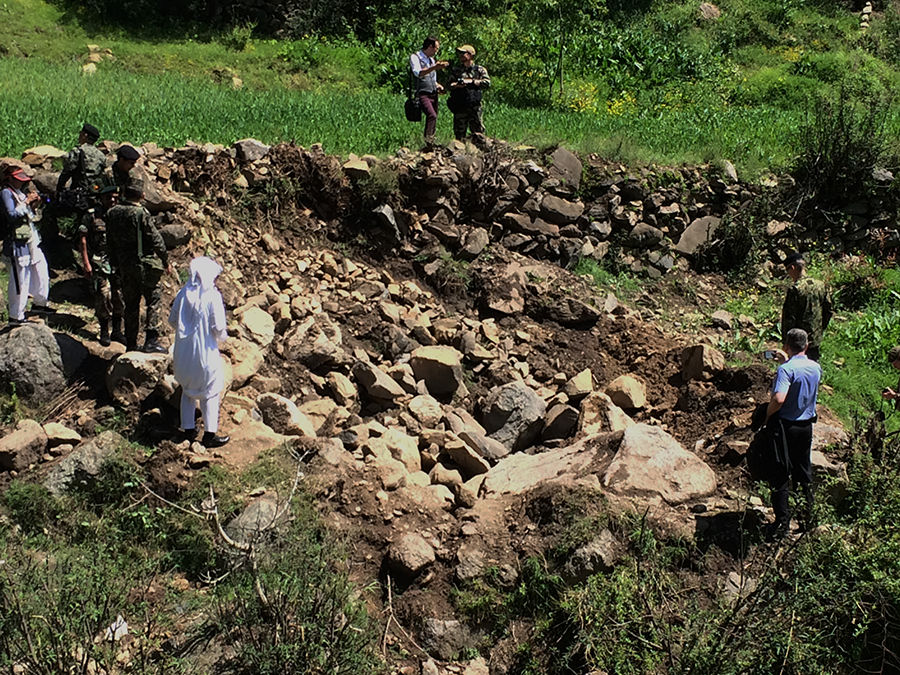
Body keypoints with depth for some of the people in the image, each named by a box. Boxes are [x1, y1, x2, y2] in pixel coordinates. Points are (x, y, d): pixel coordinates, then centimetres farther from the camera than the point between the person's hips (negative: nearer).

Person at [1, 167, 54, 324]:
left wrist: (33, 204, 2)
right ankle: (16, 316, 4)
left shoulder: (21, 192, 14)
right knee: (20, 280, -5)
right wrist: (26, 202, -19)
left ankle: (40, 303, 36)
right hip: (16, 242, -9)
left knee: (41, 270, 18)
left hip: (31, 240, 9)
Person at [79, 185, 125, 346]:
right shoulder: (91, 215, -2)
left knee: (120, 296, 3)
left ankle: (117, 331, 17)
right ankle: (104, 332, 8)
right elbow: (83, 239, -2)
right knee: (103, 296, -6)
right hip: (99, 263, -4)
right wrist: (86, 263, -7)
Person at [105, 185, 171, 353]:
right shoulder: (140, 213, -15)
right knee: (154, 300, 1)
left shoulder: (112, 213, 5)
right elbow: (155, 239, -12)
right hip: (144, 265, -6)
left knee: (131, 305, 13)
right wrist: (166, 261, -2)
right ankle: (151, 341, -5)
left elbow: (110, 242, 12)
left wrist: (115, 264, 20)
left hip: (124, 266, 6)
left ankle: (130, 344, 16)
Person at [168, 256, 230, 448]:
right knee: (210, 392, 8)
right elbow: (218, 327, -17)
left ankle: (188, 428, 27)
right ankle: (209, 434, 12)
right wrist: (222, 337, 4)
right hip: (205, 351, -5)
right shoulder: (213, 296, -17)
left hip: (183, 350, 5)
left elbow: (172, 320, 4)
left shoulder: (183, 293, -3)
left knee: (187, 389, 20)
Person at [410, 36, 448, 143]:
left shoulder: (432, 60, 21)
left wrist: (438, 86, 12)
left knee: (433, 117, 4)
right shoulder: (415, 57, -3)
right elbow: (418, 73, -22)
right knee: (432, 116, -26)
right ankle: (428, 140, -30)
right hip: (422, 94, -8)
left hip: (433, 94, 8)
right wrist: (435, 67, -33)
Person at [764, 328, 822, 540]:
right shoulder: (816, 368, 2)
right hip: (806, 425, 6)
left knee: (780, 475, 2)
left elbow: (779, 399, -31)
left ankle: (782, 523, 4)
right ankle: (808, 516, 26)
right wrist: (787, 361, 26)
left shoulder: (786, 369, -20)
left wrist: (766, 416, -15)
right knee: (804, 471, 18)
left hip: (785, 426, -6)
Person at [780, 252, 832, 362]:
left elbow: (789, 317, -17)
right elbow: (828, 311, 10)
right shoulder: (820, 285, 2)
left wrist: (785, 340, -8)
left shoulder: (795, 289, -19)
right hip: (816, 341, 6)